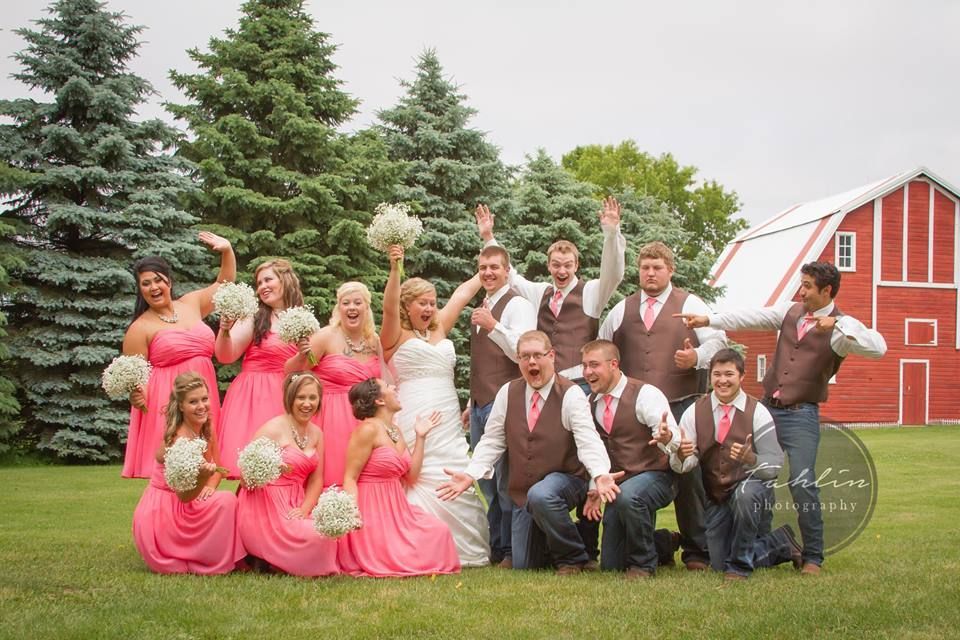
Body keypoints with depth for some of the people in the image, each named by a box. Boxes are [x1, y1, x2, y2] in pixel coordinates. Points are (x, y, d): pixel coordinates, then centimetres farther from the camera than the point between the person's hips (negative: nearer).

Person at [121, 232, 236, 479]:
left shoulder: (191, 304, 14)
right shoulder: (140, 328, 1)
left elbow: (225, 284, 26)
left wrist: (227, 250, 12)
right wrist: (135, 394, -20)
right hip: (167, 404, -5)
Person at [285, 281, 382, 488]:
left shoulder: (374, 340, 8)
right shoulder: (326, 337, -8)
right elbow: (291, 373, -8)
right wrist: (301, 355, -27)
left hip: (364, 417, 5)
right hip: (333, 417, -5)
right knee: (333, 477, -10)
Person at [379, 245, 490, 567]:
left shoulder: (439, 329, 19)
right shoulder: (396, 335, 3)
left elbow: (464, 292, 21)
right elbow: (389, 307, -15)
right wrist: (395, 269, -30)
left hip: (447, 420, 6)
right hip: (413, 418, -6)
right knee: (421, 480, -11)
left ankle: (460, 549, 4)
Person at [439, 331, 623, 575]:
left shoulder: (571, 394, -12)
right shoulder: (507, 393, 2)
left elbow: (588, 442, -23)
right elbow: (491, 442, 4)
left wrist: (600, 475, -41)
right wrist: (470, 475, -10)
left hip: (564, 480, -5)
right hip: (522, 491, 5)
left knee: (541, 496, -40)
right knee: (523, 565, 3)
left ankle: (572, 557, -14)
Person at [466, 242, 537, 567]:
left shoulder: (517, 305, -7)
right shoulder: (483, 308, 19)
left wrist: (493, 326, -26)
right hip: (480, 404, 9)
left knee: (506, 479, -7)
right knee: (486, 480, 13)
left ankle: (510, 551, 0)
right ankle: (495, 547, 20)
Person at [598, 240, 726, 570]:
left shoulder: (690, 305, 7)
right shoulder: (622, 309, 17)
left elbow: (716, 339, 2)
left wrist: (697, 357, -17)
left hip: (680, 405, -3)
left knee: (687, 475, -2)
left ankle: (696, 552, 7)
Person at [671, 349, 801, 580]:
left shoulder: (757, 413, -10)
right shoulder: (695, 412, -4)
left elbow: (774, 465, -16)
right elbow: (680, 466, -11)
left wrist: (751, 459, -37)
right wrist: (681, 455, -35)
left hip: (752, 488, -4)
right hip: (717, 498, 4)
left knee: (744, 493, -39)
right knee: (719, 565, 4)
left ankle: (741, 564, -17)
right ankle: (780, 543, 28)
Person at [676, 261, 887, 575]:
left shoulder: (843, 326, -6)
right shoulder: (791, 311, 10)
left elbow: (877, 347, -21)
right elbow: (753, 318, 5)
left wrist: (838, 326, -29)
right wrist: (708, 319, -3)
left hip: (801, 415, -6)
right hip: (767, 407, 6)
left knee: (802, 484, -12)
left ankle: (813, 558, 2)